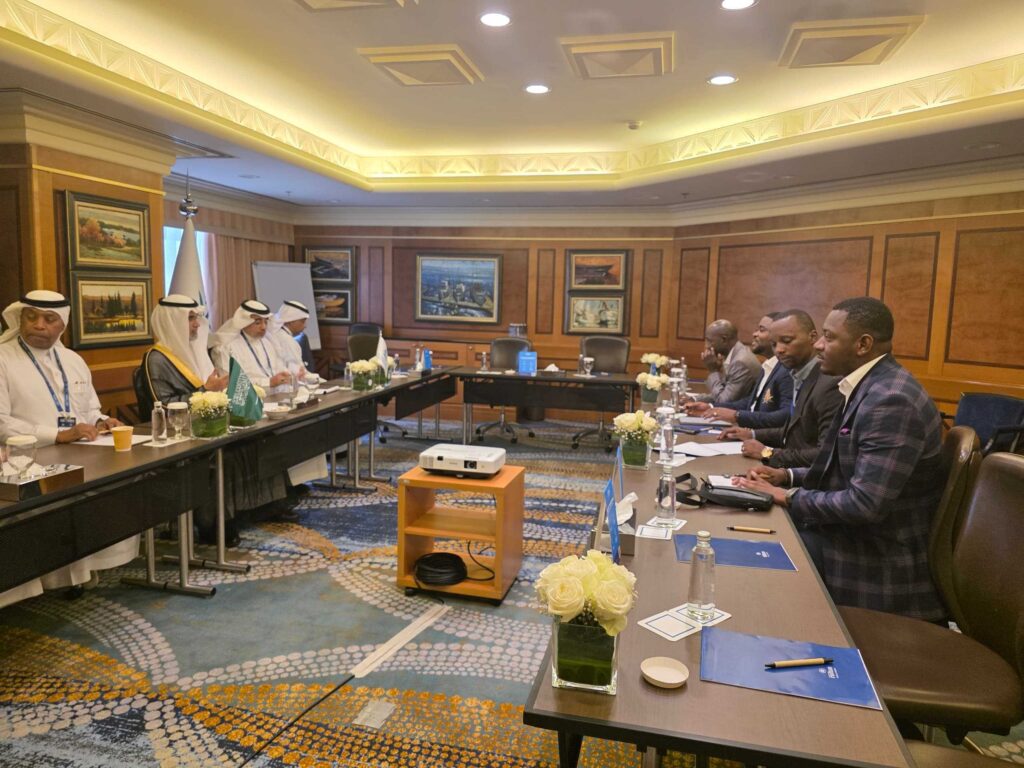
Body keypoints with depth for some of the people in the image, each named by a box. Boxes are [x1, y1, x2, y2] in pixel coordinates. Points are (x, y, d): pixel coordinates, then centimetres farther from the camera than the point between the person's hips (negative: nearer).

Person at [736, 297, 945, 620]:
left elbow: (866, 503, -28)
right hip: (851, 529, 8)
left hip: (879, 556, -8)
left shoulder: (891, 400, -25)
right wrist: (788, 476, 2)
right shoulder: (867, 386, 6)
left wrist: (789, 496, -17)